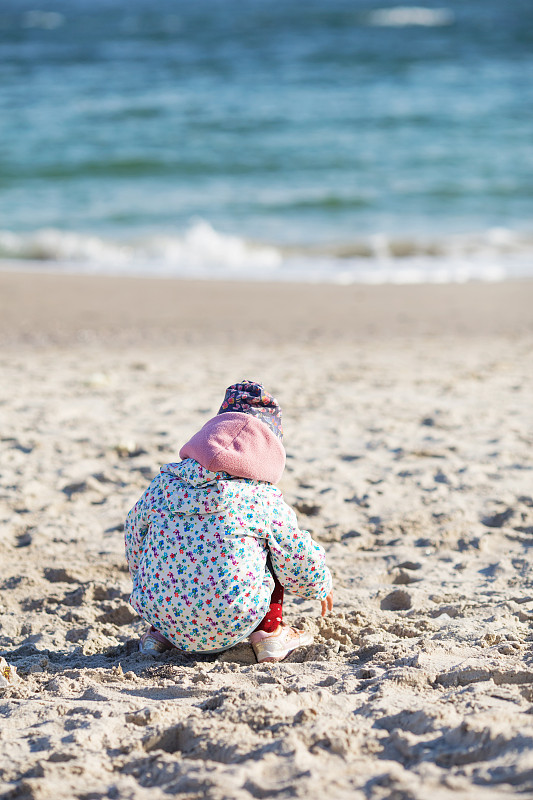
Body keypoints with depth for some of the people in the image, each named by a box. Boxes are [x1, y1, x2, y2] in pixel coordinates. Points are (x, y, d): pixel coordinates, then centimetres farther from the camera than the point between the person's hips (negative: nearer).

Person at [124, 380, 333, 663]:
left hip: (162, 614, 3)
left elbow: (134, 539, 17)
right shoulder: (264, 498, -7)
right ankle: (269, 632, 16)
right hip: (231, 626, -3)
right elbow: (301, 560, 3)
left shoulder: (163, 484, 1)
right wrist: (322, 585, 28)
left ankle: (158, 633, 24)